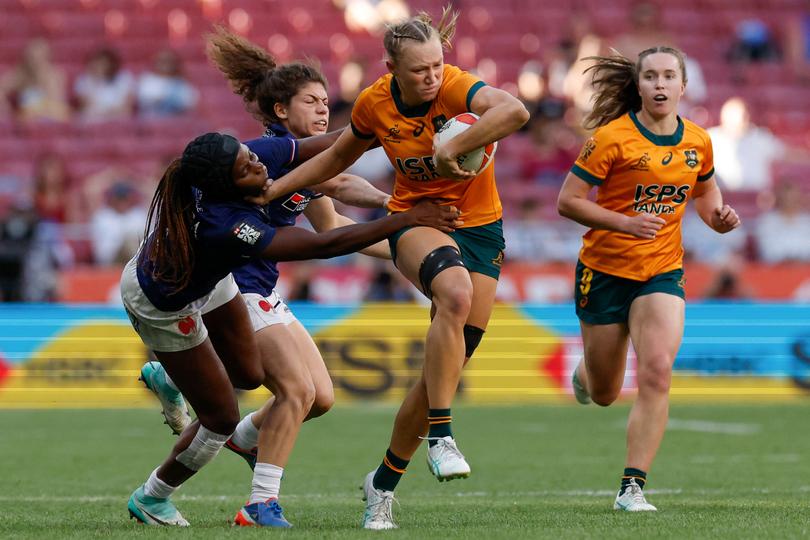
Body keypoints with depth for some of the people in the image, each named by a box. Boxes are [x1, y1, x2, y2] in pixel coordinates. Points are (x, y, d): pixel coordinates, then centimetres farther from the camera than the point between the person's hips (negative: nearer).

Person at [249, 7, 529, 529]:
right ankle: (440, 435, -32)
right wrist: (271, 190, 14)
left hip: (479, 227, 0)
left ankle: (383, 483, 17)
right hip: (416, 218, 0)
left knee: (447, 364, -1)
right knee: (454, 293, -36)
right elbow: (337, 157, 15)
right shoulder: (374, 104, -7)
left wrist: (451, 150, -39)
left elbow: (515, 111, -40)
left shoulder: (454, 87, -20)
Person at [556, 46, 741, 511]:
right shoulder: (612, 137, -14)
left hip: (663, 271, 2)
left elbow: (706, 189, 21)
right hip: (605, 269, -2)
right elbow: (568, 201, -13)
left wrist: (719, 216, -2)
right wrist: (626, 222, -25)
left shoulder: (698, 142, 1)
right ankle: (584, 374, 51)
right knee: (604, 394, 11)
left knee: (657, 372, -21)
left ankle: (633, 488, -16)